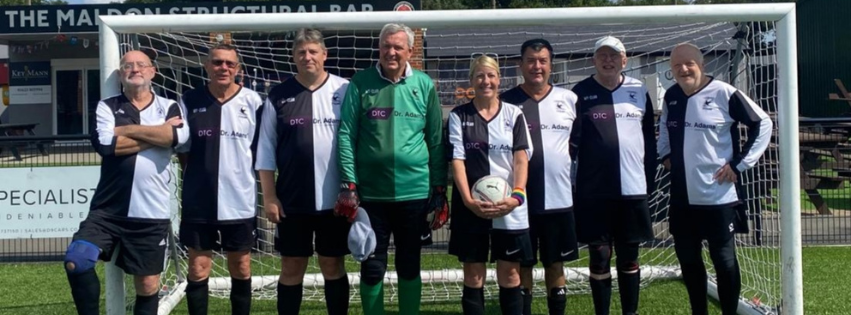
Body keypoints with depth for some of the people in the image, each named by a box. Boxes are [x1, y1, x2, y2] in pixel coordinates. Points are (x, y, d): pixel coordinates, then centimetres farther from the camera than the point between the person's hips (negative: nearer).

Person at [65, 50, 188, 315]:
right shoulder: (107, 107, 5)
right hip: (108, 210, 0)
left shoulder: (169, 107, 6)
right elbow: (105, 144, -14)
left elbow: (178, 136, -16)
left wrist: (126, 130, -11)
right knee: (76, 262, -18)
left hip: (152, 214, 0)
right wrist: (157, 134, -8)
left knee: (148, 286, 7)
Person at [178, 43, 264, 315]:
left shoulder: (252, 101, -3)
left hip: (240, 200, 0)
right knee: (198, 270, 5)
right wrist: (201, 173, 2)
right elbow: (181, 148, 9)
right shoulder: (189, 101, -1)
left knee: (241, 270, 11)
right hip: (199, 202, 0)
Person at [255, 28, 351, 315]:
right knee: (291, 267, 8)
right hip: (292, 200, 1)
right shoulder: (278, 96, 2)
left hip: (335, 199, 0)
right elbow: (266, 150, 3)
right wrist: (269, 197, -2)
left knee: (333, 265, 10)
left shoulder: (345, 90, -1)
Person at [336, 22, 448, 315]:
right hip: (371, 192, -1)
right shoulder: (360, 83, 0)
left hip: (414, 191, 1)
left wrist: (440, 191, 3)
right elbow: (346, 135, -2)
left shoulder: (424, 85, 3)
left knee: (409, 265, 13)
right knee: (372, 266, 6)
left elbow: (436, 141, 5)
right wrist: (348, 186, -9)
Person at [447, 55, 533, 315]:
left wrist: (517, 195, -15)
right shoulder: (458, 116, 4)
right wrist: (468, 200, -15)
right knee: (474, 275, 5)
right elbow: (457, 159, -3)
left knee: (510, 274, 5)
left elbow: (521, 158, 0)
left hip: (509, 205, 1)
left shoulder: (514, 114, 6)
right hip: (471, 205, 0)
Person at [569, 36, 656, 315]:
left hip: (633, 188, 2)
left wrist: (650, 179, 9)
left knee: (629, 256, 11)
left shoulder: (639, 91, 7)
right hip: (594, 190, -2)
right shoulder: (581, 92, -1)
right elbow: (570, 139, -3)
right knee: (599, 256, 4)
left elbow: (649, 139, 11)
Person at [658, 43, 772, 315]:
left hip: (719, 195, -6)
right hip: (682, 196, 6)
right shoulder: (671, 96, 5)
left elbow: (762, 124, -8)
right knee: (687, 257, 14)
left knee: (723, 259, 2)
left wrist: (740, 164, -10)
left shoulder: (724, 93, -13)